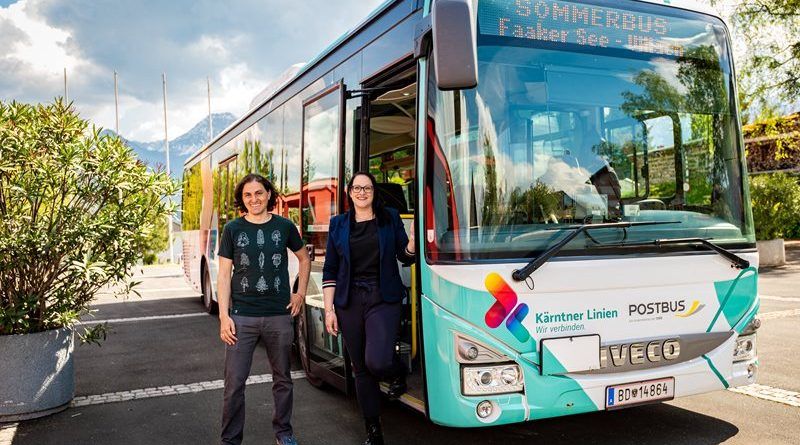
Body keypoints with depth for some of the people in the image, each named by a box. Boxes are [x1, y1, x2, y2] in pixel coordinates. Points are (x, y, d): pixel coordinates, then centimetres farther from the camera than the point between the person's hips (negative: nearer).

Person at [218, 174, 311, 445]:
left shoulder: (284, 226, 3)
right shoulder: (233, 229, 1)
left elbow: (304, 259, 18)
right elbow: (224, 275, 0)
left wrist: (301, 294, 10)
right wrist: (224, 315, -7)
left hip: (279, 316, 1)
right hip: (242, 317, -1)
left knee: (283, 379, 13)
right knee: (234, 382, -1)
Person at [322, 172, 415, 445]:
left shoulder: (390, 218, 5)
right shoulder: (339, 225, 8)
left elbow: (405, 257, 8)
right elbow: (330, 271, 8)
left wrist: (413, 242, -15)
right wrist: (329, 309, 1)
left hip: (383, 299, -2)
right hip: (350, 302, 2)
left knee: (377, 361, -20)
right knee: (360, 369, 7)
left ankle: (398, 373, 18)